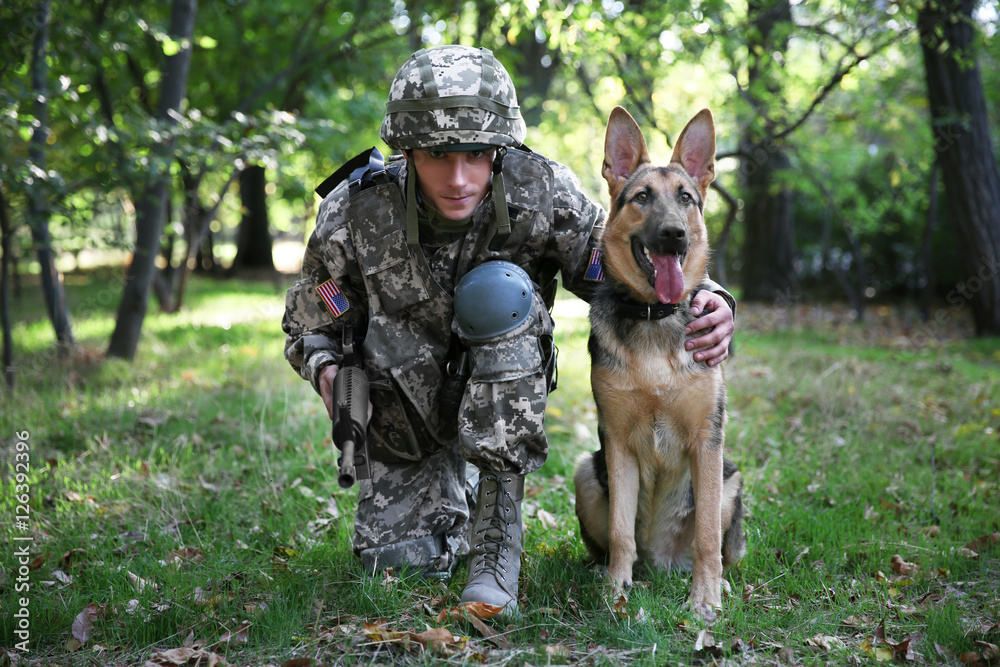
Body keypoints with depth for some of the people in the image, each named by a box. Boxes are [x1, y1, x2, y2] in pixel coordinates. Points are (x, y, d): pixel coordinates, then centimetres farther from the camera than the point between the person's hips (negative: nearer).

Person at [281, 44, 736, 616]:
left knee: (499, 291, -31)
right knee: (398, 560, -9)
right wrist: (327, 369, -30)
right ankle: (454, 501, 30)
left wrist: (706, 297, -37)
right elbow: (309, 325, -7)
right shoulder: (353, 215, -23)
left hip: (502, 395, -1)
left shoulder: (543, 194, -25)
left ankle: (498, 543, -25)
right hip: (406, 409, 1)